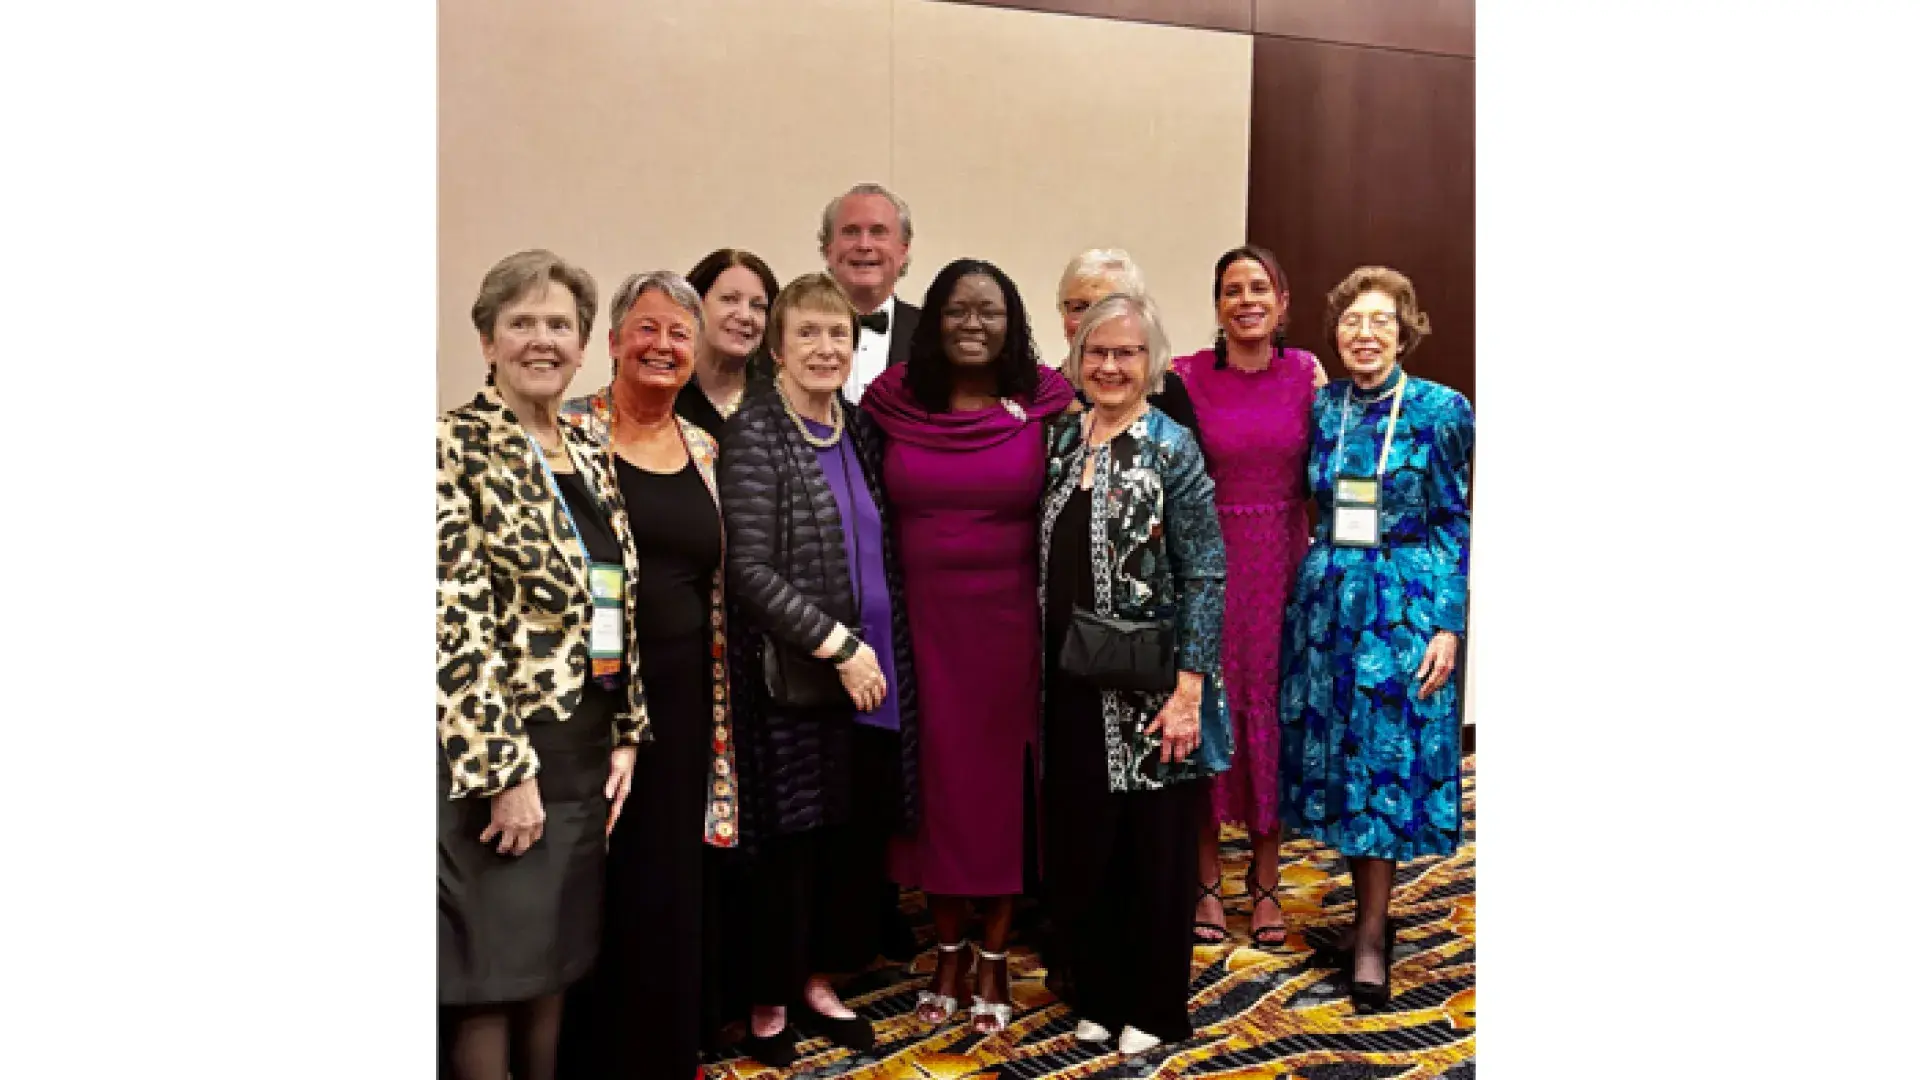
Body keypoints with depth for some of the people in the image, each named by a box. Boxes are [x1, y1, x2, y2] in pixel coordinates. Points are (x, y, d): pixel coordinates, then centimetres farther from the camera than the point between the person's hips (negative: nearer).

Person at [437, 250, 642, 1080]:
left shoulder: (588, 455, 12)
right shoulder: (455, 447, -10)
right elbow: (454, 624, -16)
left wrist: (626, 735, 8)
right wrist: (506, 769, -18)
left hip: (588, 746, 7)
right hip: (497, 749, -7)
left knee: (554, 964, 16)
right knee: (490, 977, 5)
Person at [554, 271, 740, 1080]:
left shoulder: (706, 452, 10)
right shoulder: (568, 433, -4)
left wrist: (721, 709, 10)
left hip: (683, 697, 4)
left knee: (669, 885, 12)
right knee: (596, 888, 4)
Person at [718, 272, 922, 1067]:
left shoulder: (854, 431, 11)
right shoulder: (755, 432, -10)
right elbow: (749, 567, -17)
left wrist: (878, 652, 8)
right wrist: (836, 645, -18)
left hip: (869, 671, 6)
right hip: (794, 677, -6)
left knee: (856, 837, 11)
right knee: (791, 841, 4)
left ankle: (818, 979, 29)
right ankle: (769, 999, 22)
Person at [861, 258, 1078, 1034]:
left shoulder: (1046, 402, -5)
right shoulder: (892, 400, 0)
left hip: (1012, 616, -1)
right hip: (922, 615, 2)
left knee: (1003, 772, 7)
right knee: (937, 771, 9)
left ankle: (995, 957, 23)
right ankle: (947, 948, 27)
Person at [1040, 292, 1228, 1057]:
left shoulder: (1171, 449, -8)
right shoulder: (1062, 439, 7)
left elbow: (1205, 575, -11)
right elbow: (1045, 560, 11)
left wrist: (1189, 689, -17)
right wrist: (1042, 668, 7)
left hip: (1146, 686, -5)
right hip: (1071, 682, 5)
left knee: (1154, 850, 9)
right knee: (1078, 846, 12)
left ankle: (1155, 1009, 26)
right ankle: (1100, 995, 31)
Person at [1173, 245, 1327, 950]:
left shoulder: (1305, 372, 3)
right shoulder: (1187, 377, -4)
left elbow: (1320, 471, 9)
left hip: (1282, 565, 2)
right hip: (1208, 563, -2)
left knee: (1274, 709, 8)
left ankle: (1265, 879, 25)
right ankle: (1207, 878, 22)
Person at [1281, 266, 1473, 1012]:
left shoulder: (1441, 411, -4)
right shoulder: (1320, 407, 6)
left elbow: (1454, 524, -3)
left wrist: (1448, 625, -8)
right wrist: (1310, 589, 7)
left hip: (1405, 606, -4)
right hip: (1327, 601, 4)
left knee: (1387, 761, -1)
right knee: (1336, 758, 8)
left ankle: (1372, 937, 11)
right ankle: (1369, 913, 25)